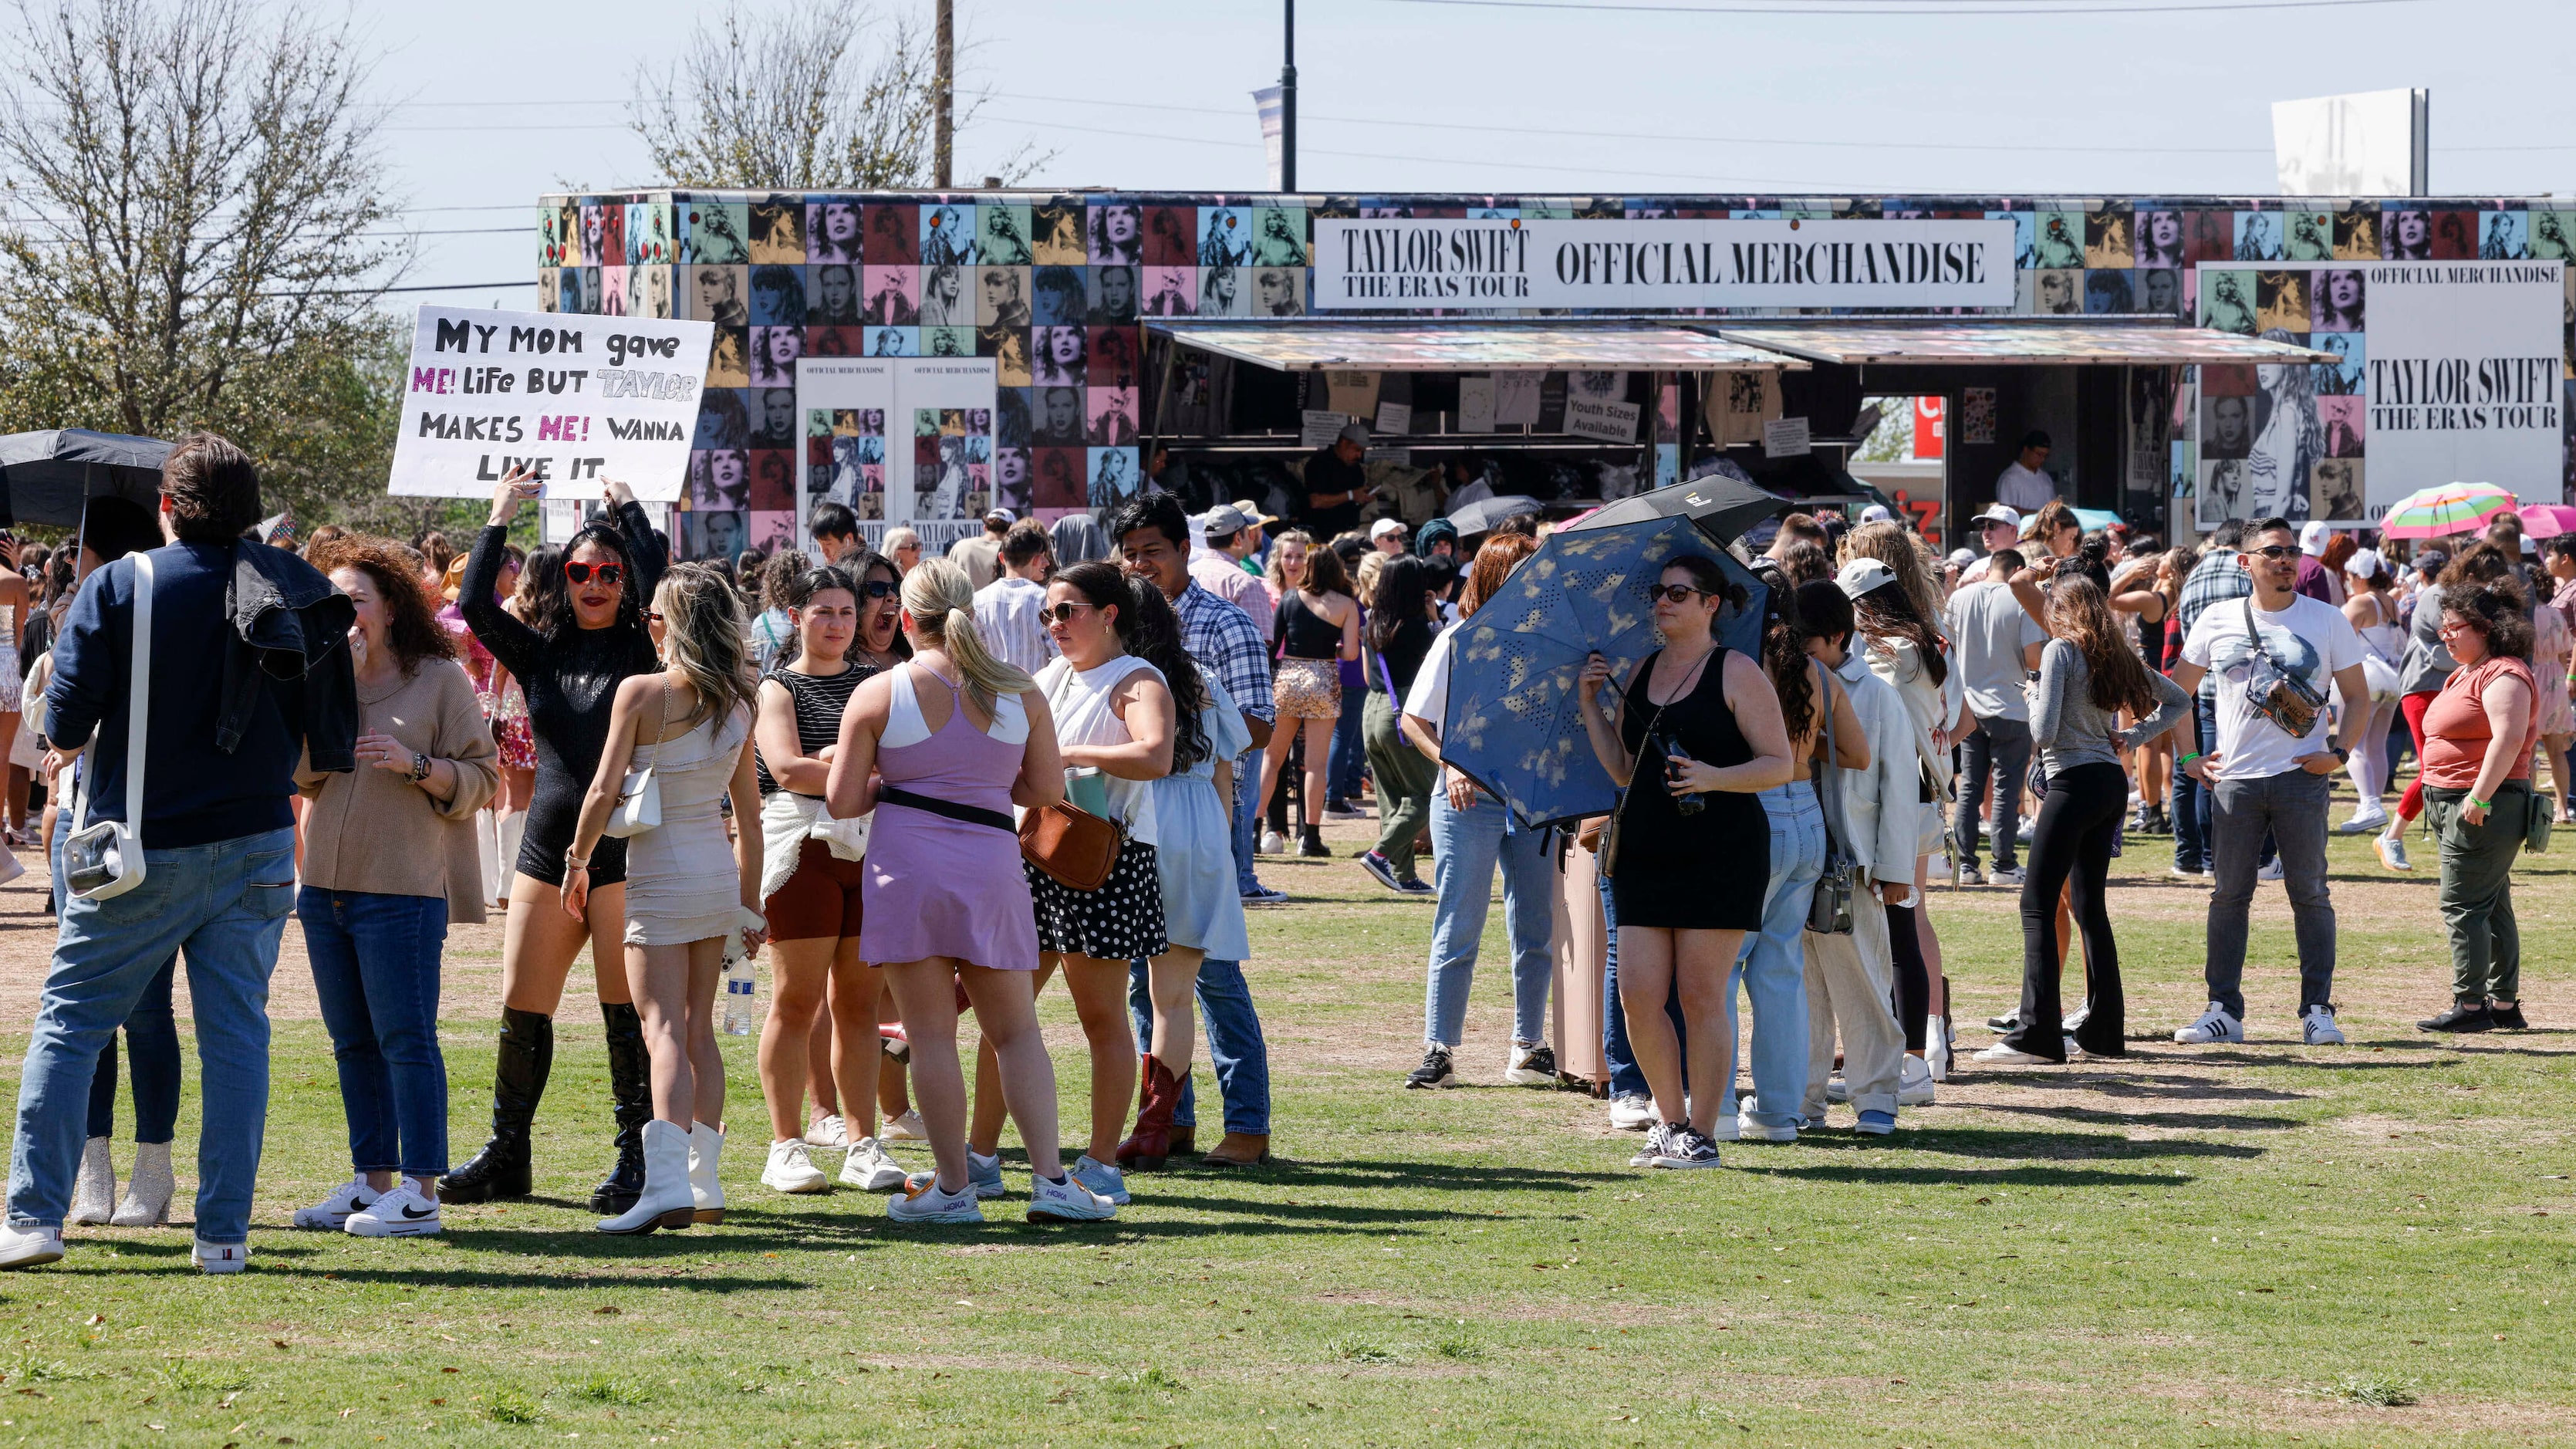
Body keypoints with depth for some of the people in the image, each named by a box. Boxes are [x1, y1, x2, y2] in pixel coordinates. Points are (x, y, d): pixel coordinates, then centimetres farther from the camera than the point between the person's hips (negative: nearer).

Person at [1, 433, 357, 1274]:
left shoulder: (118, 588, -8)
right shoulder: (297, 597, 1)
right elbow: (333, 750, 3)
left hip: (142, 849, -3)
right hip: (255, 848, 3)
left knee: (69, 1023, 6)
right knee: (236, 1034, 6)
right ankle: (224, 1233, 4)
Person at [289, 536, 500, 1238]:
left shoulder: (440, 678, -1)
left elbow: (480, 778, -2)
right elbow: (303, 772, 2)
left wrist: (415, 764, -17)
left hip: (402, 888, -6)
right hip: (325, 885, 6)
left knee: (404, 1036, -7)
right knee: (353, 1042, 10)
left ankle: (419, 1192, -6)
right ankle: (372, 1181, 17)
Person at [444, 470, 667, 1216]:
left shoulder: (640, 653, 1)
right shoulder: (541, 654, 12)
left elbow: (659, 585, -15)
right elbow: (475, 605, 1)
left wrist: (628, 506, -4)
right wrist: (500, 517, 3)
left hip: (625, 851, -4)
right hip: (547, 847, 4)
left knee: (627, 1011, -4)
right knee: (522, 1008, 6)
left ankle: (636, 1161, 3)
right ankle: (507, 1156, 17)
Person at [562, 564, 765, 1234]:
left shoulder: (641, 692, -12)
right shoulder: (735, 703, 5)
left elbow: (604, 790, -14)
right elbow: (749, 810, 12)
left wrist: (577, 861, 1)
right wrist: (751, 902, 19)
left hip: (660, 876, -6)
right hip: (719, 875, 6)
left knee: (665, 1029, -11)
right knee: (699, 1028, 14)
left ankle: (666, 1184, -25)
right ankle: (705, 1182, 16)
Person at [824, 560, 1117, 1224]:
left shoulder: (878, 695, -4)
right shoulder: (1019, 692, 2)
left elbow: (841, 802, -2)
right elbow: (1048, 789, 8)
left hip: (906, 869, -2)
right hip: (991, 867, 2)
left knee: (931, 1036, 4)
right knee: (1017, 1031, 10)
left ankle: (954, 1187, 6)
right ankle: (1050, 1178, 2)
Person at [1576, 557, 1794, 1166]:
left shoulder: (1736, 674, -3)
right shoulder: (1639, 673, 15)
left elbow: (1780, 765, -6)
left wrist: (1715, 778, -21)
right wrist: (1590, 704, 8)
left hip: (1720, 853, -6)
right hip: (1646, 853, 6)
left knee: (1701, 995, -4)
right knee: (1638, 996, -1)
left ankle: (1701, 1133, 3)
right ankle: (1669, 1120, 14)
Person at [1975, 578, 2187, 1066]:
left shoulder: (2061, 650, -8)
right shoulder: (2116, 654, 14)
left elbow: (2044, 731, -15)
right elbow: (2178, 700, 25)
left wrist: (2033, 702, 5)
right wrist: (2132, 737, 15)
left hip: (2074, 782, -8)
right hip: (2113, 783, 8)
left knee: (2038, 906, -6)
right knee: (2090, 906, 14)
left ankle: (2036, 1034, -13)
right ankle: (2103, 1031, 14)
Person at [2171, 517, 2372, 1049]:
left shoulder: (2328, 621, 3)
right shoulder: (2218, 622, 6)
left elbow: (2359, 696, 7)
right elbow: (2178, 692, 16)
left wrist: (2339, 753, -6)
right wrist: (2188, 756, 7)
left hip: (2301, 776, -1)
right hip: (2234, 779, 1)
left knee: (2310, 895, 0)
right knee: (2229, 895, 3)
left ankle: (2318, 1010, 4)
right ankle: (2224, 1010, 8)